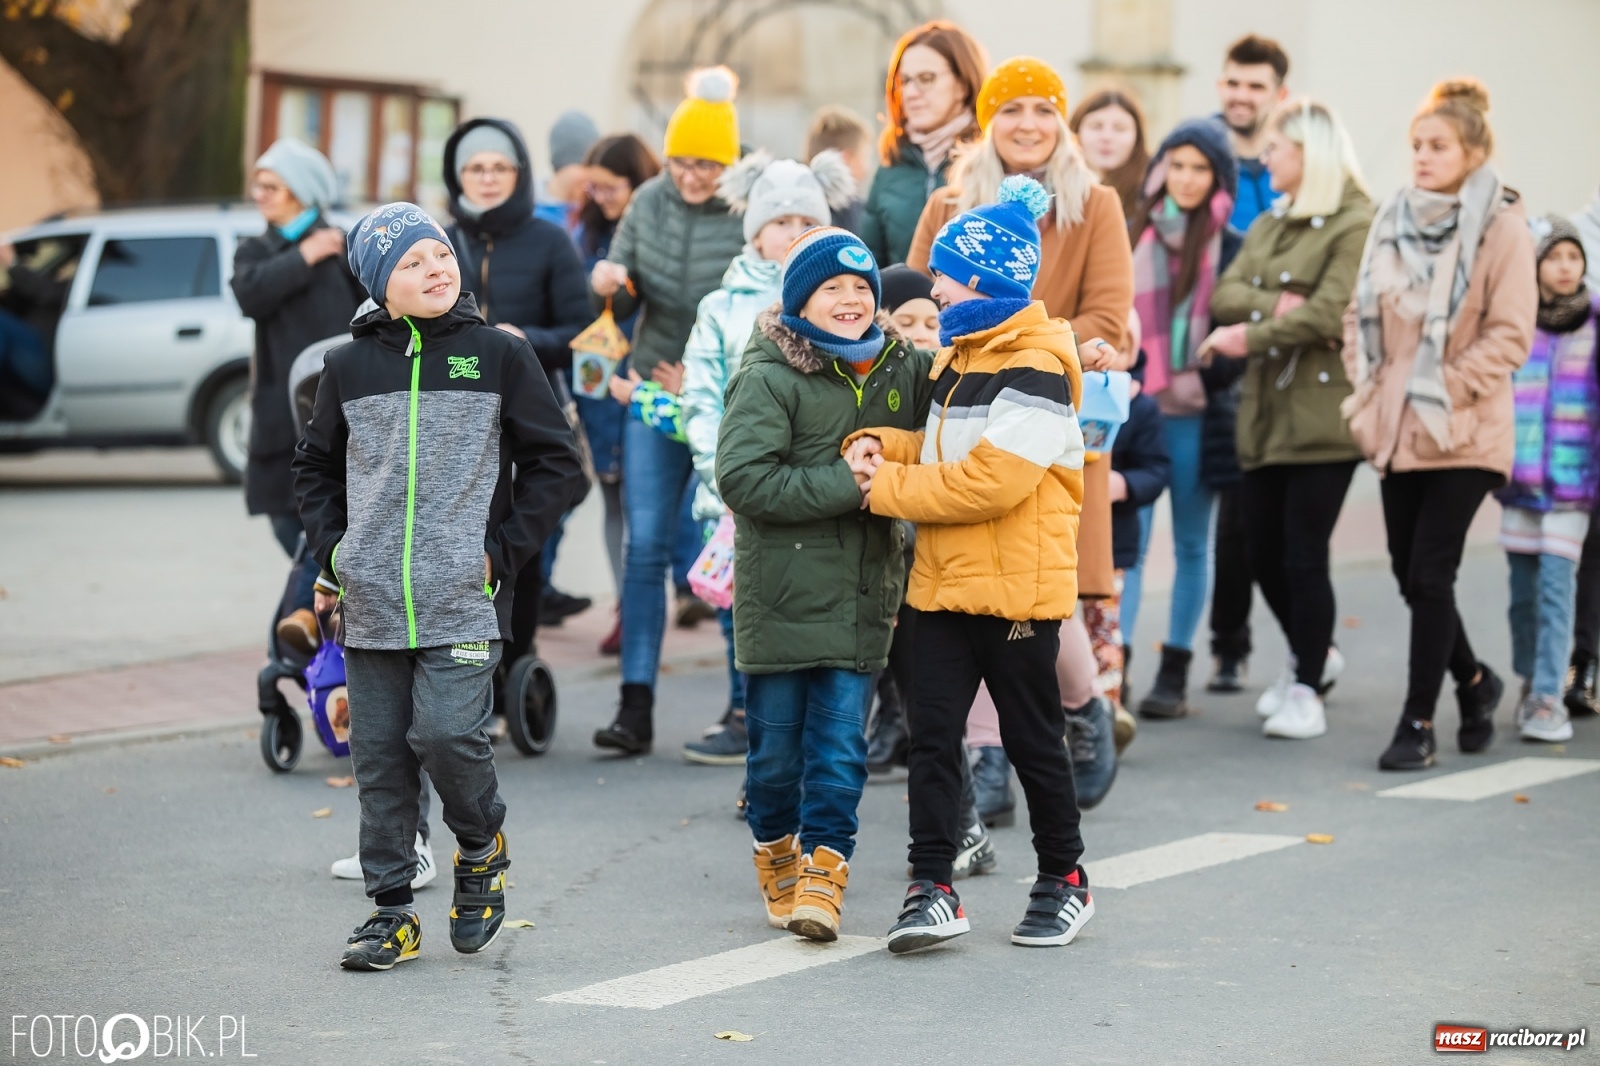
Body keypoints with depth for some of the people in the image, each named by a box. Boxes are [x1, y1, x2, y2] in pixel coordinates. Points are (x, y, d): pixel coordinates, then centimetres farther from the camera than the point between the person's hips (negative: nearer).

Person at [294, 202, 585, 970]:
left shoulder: (499, 356, 1)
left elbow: (556, 464, 4)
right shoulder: (350, 366, 7)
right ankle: (391, 909, 15)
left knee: (447, 734, -16)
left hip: (463, 598, -3)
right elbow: (315, 468, 21)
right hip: (371, 604, 3)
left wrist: (502, 550, -3)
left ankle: (481, 848, 14)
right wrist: (332, 546, 7)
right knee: (378, 756, 4)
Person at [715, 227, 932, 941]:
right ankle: (777, 854, 29)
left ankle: (824, 872, 4)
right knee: (777, 745, 8)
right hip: (780, 598, -3)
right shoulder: (768, 378, -7)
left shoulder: (902, 369, 8)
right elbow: (741, 476, -17)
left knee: (841, 747, -3)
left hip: (861, 599, 3)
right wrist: (842, 484, -19)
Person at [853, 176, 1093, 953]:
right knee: (932, 733, 0)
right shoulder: (958, 356, 13)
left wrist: (885, 487, -15)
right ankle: (932, 890, 0)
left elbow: (987, 481, -23)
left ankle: (1064, 881, 22)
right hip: (944, 584, 8)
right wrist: (883, 445, 0)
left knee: (1032, 738, 6)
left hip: (1016, 591, -8)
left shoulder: (1033, 371, -17)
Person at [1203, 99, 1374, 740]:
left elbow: (1329, 312, -18)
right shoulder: (1269, 225, 19)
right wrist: (1274, 305, -13)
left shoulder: (1356, 226, -7)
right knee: (1262, 553, 11)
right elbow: (1225, 295, 6)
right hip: (1265, 413, 8)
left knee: (1303, 558, -6)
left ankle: (1307, 688, 5)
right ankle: (1312, 656, 32)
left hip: (1322, 413, -8)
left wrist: (1250, 336, -14)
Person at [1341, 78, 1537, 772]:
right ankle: (1474, 681, 33)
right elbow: (1361, 310, 16)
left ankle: (1418, 723, 3)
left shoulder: (1501, 225, -9)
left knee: (1430, 572, -7)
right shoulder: (1393, 219, 8)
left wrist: (1444, 388, -16)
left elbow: (1510, 334, -11)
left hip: (1464, 431, -6)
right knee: (1410, 573, 10)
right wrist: (1365, 386, 5)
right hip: (1397, 427, 6)